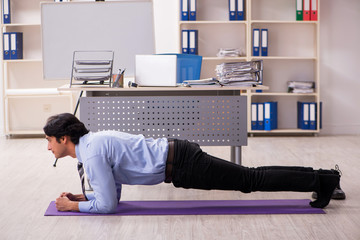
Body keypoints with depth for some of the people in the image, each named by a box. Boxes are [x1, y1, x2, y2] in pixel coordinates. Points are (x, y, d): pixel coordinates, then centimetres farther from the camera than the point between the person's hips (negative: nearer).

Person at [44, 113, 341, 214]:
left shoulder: (91, 153, -16)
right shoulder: (94, 140, 14)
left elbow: (107, 204, -17)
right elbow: (112, 190, 23)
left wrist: (73, 206, -5)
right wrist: (80, 196, 14)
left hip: (180, 165, -8)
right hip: (176, 153, 8)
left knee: (251, 180, -2)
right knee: (250, 179, 13)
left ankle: (322, 180, 4)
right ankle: (321, 176, 19)